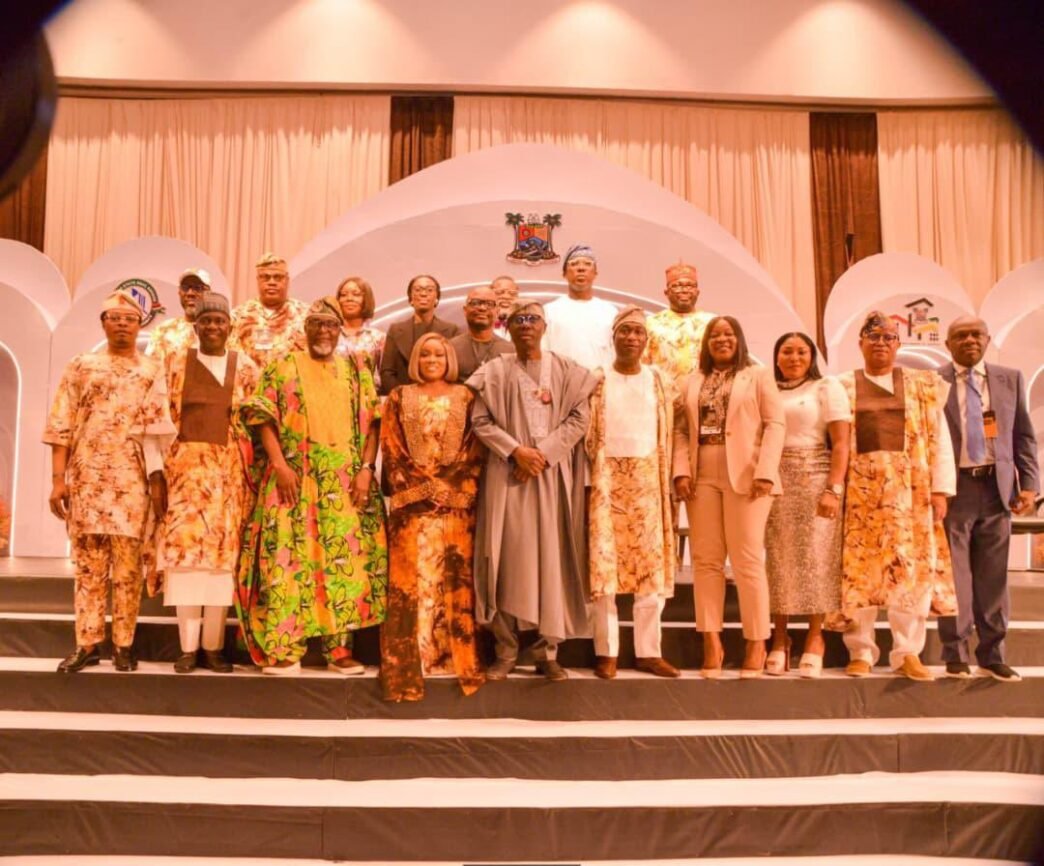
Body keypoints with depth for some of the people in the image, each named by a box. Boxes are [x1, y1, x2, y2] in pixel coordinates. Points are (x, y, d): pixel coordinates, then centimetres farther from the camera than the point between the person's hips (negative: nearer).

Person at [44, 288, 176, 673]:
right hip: (87, 477, 1)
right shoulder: (81, 366, 9)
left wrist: (158, 479, -6)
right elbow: (61, 426, 4)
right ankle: (87, 642, 9)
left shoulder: (152, 371, 9)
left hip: (133, 479, -1)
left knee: (128, 561, 0)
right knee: (87, 560, 3)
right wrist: (58, 479, -4)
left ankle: (123, 643, 7)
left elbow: (159, 429, 2)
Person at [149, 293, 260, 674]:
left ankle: (213, 646, 8)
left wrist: (250, 470, -2)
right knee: (185, 548, -5)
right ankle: (188, 647, 2)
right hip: (186, 466, 0)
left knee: (223, 550, 0)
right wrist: (161, 467, -1)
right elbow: (163, 417, 6)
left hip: (229, 470, 0)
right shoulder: (176, 363, 8)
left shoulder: (246, 368, 8)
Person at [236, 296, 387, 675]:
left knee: (345, 559, 1)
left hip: (346, 482, 3)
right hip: (294, 480, -2)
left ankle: (339, 647, 8)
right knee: (289, 557, -5)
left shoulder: (356, 372, 13)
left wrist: (366, 469, -5)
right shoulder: (284, 367, 7)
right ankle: (284, 648, 3)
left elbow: (372, 424, 7)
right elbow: (263, 417, -1)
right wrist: (279, 464, -13)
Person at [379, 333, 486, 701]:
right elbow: (392, 451, 2)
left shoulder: (465, 397, 11)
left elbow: (475, 451, 4)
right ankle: (410, 662, 2)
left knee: (457, 580, 0)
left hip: (457, 500, 1)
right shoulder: (400, 398, 11)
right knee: (413, 578, -4)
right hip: (413, 499, 0)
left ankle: (461, 659, 7)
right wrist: (423, 487, -9)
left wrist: (449, 488, -9)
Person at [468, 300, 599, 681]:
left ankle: (547, 650, 9)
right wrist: (516, 450, -13)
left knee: (551, 557, 0)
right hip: (507, 474, 0)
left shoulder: (567, 371, 9)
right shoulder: (494, 371, 7)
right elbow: (480, 420, 0)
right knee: (508, 557, -1)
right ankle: (506, 650, 7)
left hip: (553, 474, 1)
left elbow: (580, 417, 0)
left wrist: (543, 452, -11)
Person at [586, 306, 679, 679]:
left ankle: (648, 650, 11)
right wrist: (591, 482, -8)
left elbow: (667, 437, 8)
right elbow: (587, 437, 1)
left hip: (648, 481, 2)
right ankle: (606, 651, 4)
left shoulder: (660, 382, 10)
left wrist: (668, 483, 1)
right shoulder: (596, 381, 4)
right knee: (605, 562, -3)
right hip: (607, 480, -2)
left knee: (651, 564, 2)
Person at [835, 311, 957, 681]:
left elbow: (938, 439, 7)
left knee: (912, 567, -1)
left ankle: (908, 653, 7)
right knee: (859, 567, -1)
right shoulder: (843, 386, 10)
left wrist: (940, 489, -3)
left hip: (910, 487, 1)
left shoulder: (922, 385, 13)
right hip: (859, 486, -1)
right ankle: (861, 652, 7)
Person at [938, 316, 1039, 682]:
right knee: (953, 575, 2)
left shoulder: (1010, 379, 10)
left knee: (993, 576, 8)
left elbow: (1024, 436, 10)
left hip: (996, 488, 3)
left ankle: (991, 654, 17)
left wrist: (1029, 484, 1)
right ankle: (956, 654, 12)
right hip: (952, 488, -3)